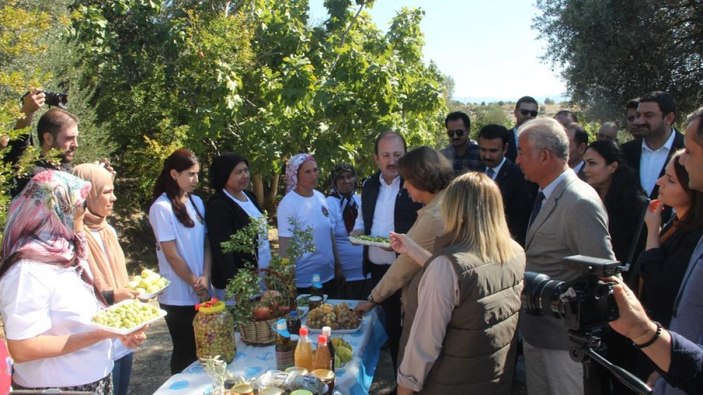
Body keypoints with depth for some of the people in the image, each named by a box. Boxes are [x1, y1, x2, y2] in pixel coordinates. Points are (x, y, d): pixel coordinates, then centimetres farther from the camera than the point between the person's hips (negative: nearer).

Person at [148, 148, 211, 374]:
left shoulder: (197, 202, 7)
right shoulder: (162, 207, -12)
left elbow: (206, 243, 7)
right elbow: (172, 255, -13)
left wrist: (205, 278, -7)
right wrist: (194, 283, -6)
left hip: (201, 293, 6)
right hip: (179, 296, -6)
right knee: (185, 351, 8)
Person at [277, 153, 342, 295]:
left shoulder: (320, 197, 4)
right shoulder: (288, 204, -15)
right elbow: (285, 245, -14)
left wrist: (338, 266, 13)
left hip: (328, 276, 6)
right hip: (304, 281, -6)